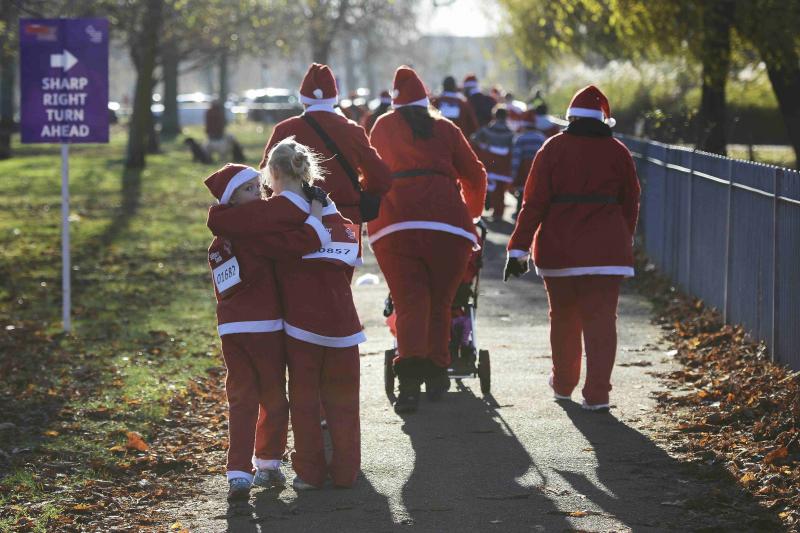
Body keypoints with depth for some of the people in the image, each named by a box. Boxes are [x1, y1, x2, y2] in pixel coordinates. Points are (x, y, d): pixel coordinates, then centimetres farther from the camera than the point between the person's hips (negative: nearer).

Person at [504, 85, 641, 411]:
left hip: (558, 250, 0)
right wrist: (625, 243, 27)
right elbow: (630, 204, 12)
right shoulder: (618, 152, 4)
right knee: (601, 321, -1)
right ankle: (596, 394, -9)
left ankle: (563, 384, 31)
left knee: (563, 319, 16)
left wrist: (518, 249, -4)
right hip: (606, 250, 0)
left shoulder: (554, 148, 0)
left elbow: (534, 202, -4)